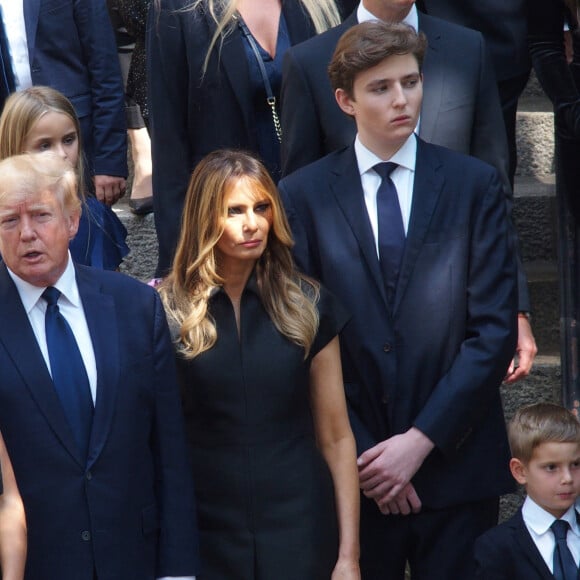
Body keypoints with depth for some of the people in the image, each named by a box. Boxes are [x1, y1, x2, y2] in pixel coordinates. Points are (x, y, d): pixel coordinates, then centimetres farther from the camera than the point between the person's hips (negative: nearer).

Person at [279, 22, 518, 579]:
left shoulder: (474, 185, 1)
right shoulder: (303, 194, 1)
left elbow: (495, 329, -4)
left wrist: (421, 440, -11)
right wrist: (360, 453, -8)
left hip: (456, 461, 0)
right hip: (353, 469, 0)